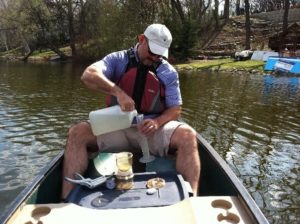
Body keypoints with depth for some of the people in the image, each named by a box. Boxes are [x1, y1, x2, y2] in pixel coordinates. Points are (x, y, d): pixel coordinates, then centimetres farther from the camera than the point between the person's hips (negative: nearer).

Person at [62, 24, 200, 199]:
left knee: (188, 135, -28)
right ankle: (67, 198, -20)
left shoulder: (169, 72, 3)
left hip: (154, 128, 0)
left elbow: (175, 109, 3)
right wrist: (118, 92, -34)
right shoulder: (118, 60, 1)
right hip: (117, 127, 1)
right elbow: (88, 75, -17)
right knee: (77, 133, -21)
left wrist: (157, 122, -20)